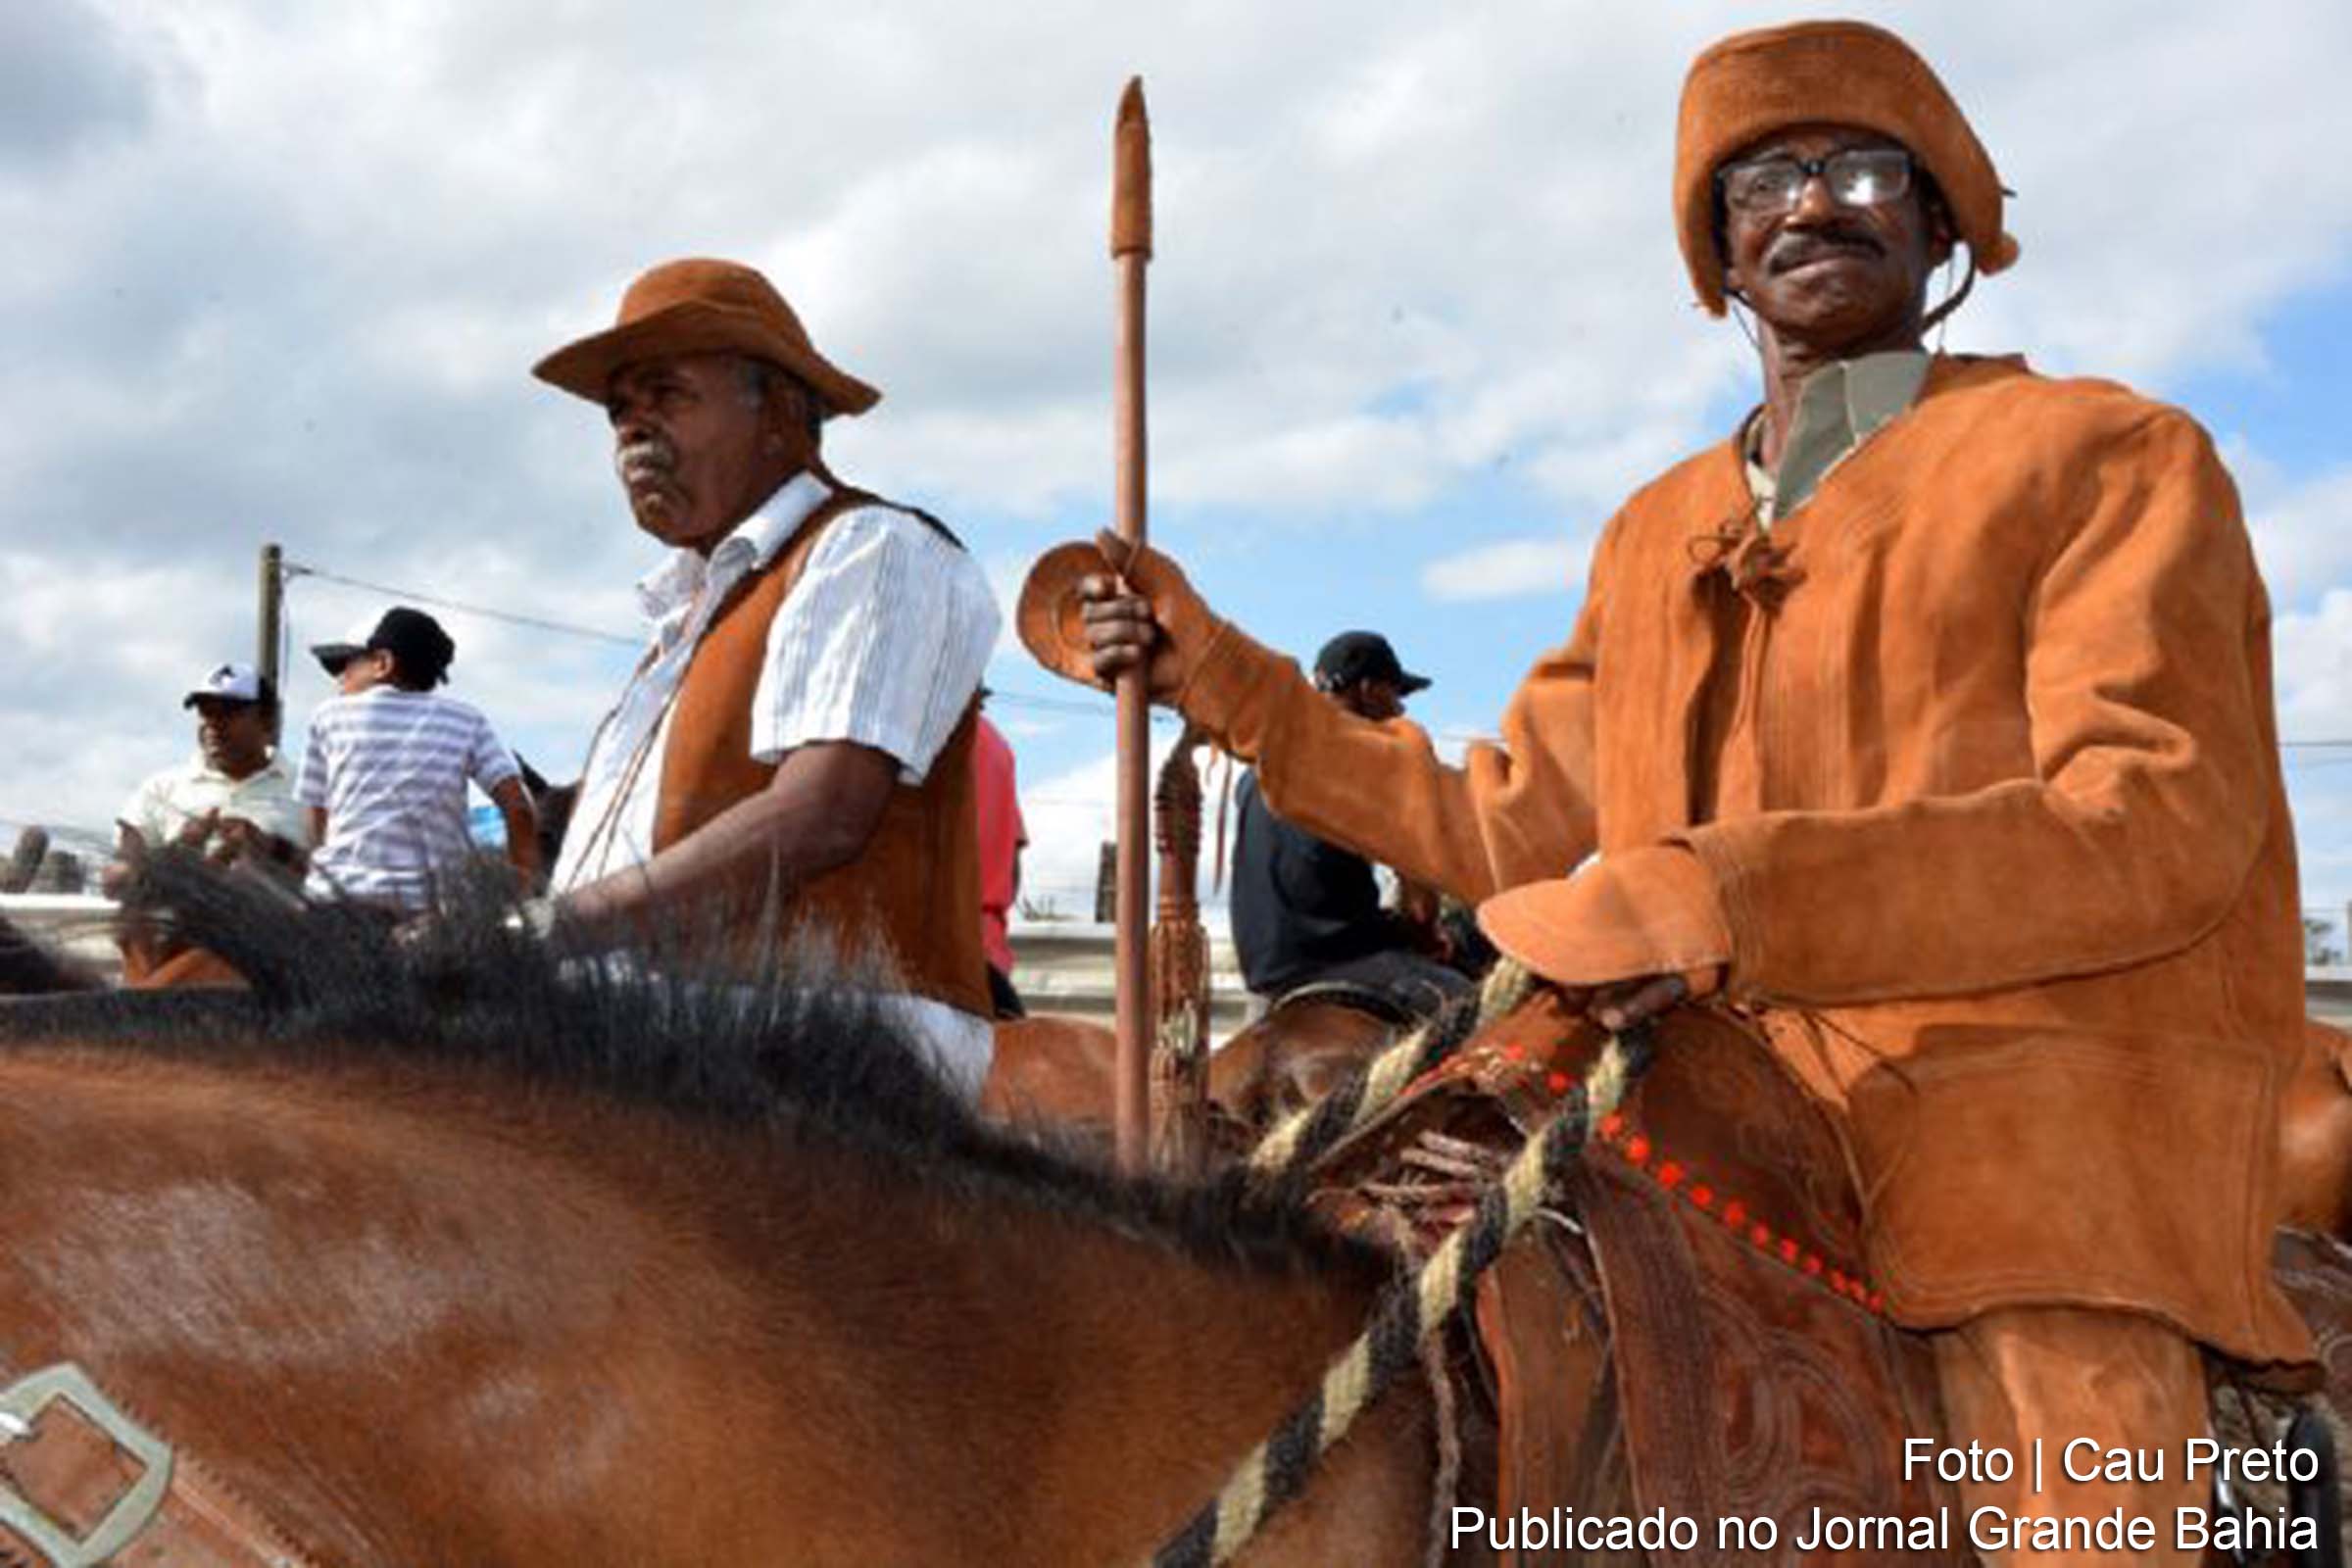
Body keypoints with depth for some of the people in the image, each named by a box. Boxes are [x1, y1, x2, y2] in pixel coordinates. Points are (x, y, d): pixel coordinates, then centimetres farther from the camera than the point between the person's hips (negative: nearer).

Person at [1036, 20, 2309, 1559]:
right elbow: (1510, 834, 21)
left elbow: (2166, 819, -13)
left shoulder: (2103, 456, 1)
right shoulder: (1656, 538, 18)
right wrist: (1218, 672, 17)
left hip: (2040, 1109, -5)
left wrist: (1742, 899, -25)